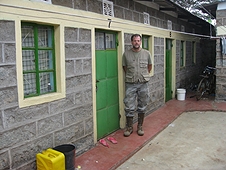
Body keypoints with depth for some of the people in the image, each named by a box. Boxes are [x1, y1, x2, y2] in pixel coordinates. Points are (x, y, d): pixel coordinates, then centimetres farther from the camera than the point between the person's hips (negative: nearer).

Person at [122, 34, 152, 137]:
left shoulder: (146, 53, 2)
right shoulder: (126, 54, -1)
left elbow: (150, 66, 16)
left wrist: (145, 75, 12)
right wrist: (130, 76, 10)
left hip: (143, 83, 1)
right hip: (130, 84, -1)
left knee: (142, 107, 9)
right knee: (129, 107, 1)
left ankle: (140, 126, 23)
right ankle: (129, 127, 15)